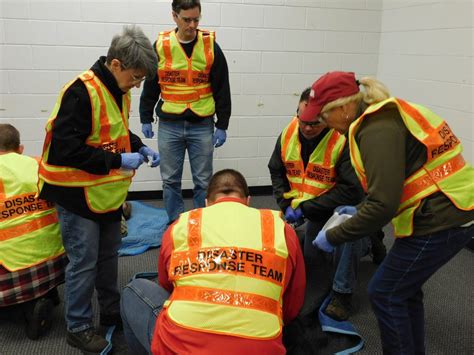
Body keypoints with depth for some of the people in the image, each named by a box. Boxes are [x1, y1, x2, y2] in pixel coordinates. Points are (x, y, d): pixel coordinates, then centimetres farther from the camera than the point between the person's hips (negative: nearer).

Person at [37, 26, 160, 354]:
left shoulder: (118, 91, 4)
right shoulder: (81, 92, -24)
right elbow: (67, 148, -27)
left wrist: (140, 147, 2)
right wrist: (117, 161, -26)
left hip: (107, 192, 9)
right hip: (78, 194, -8)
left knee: (109, 256, 19)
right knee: (84, 262, 3)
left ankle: (111, 312, 37)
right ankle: (78, 328, 21)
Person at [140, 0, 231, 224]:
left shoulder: (211, 46, -1)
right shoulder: (160, 46, 1)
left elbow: (222, 89, 1)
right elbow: (150, 86, 9)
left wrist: (222, 125, -2)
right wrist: (146, 119, 8)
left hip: (202, 126, -1)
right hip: (169, 125, 1)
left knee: (203, 180, 6)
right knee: (170, 180, 8)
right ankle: (175, 224, 23)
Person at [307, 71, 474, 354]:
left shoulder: (377, 129, -20)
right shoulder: (386, 116, 10)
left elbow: (383, 204, -26)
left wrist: (333, 237, -15)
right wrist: (362, 210, 17)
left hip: (440, 220, -10)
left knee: (385, 293, 4)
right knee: (403, 288, 21)